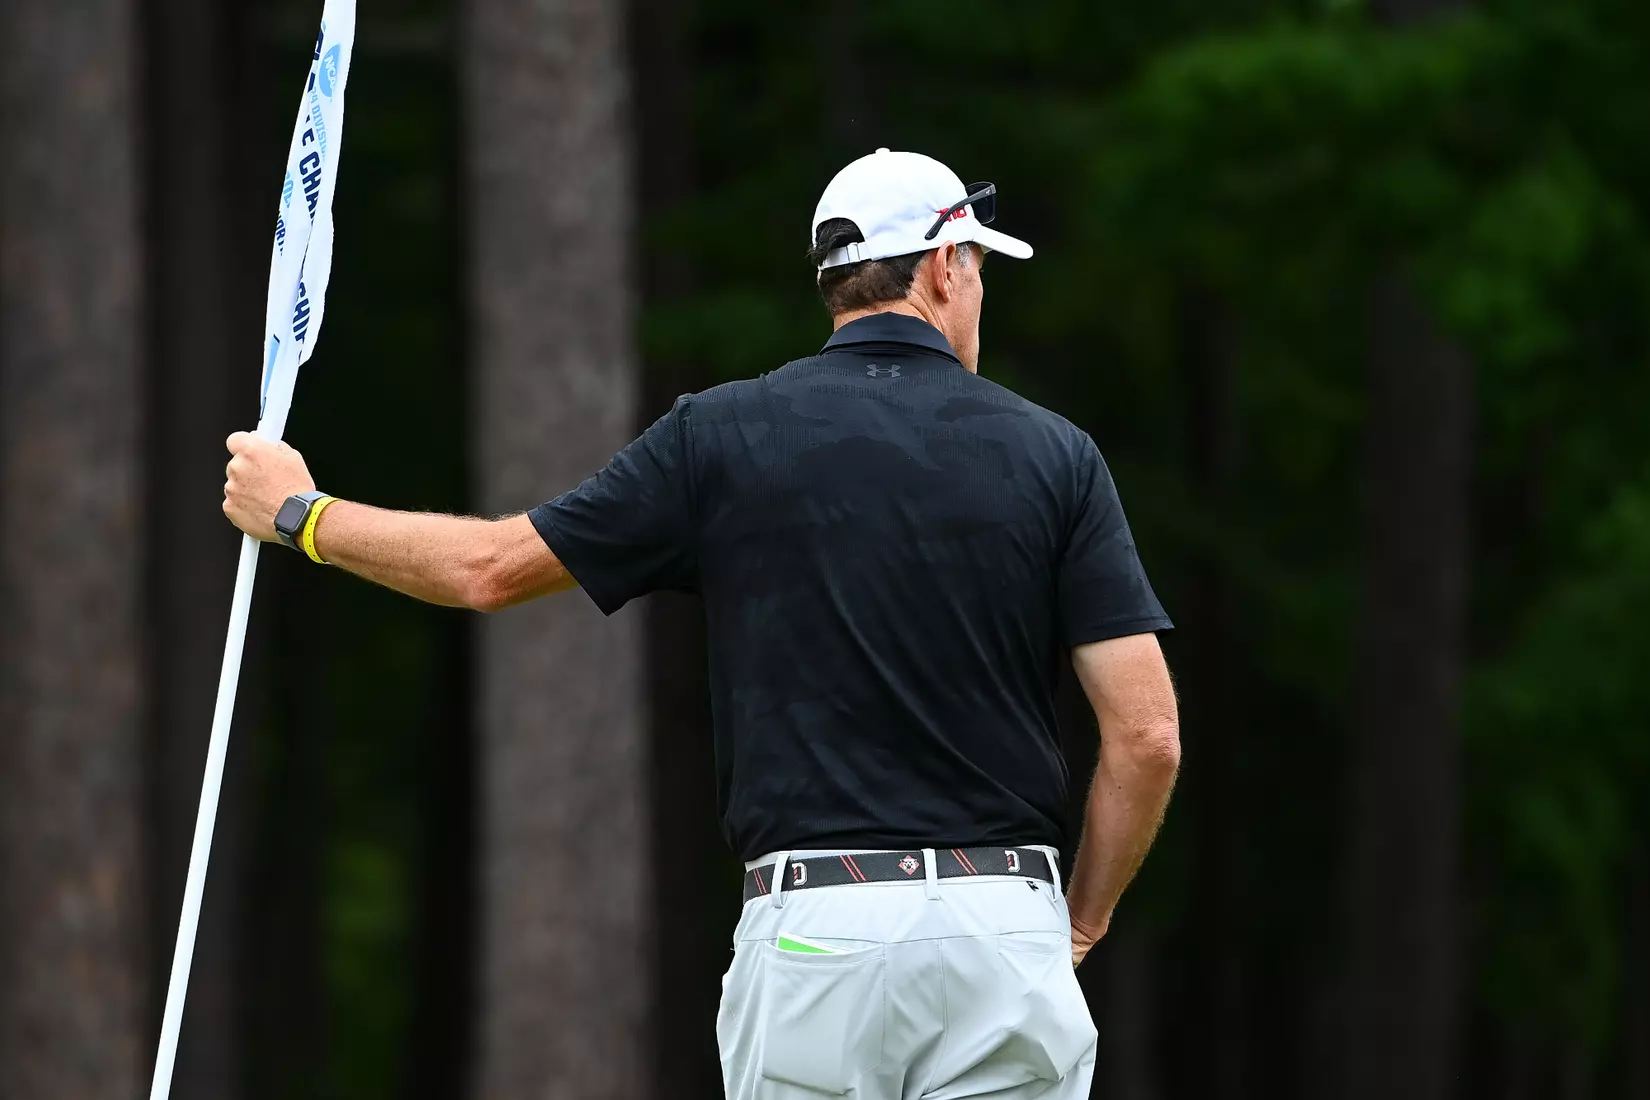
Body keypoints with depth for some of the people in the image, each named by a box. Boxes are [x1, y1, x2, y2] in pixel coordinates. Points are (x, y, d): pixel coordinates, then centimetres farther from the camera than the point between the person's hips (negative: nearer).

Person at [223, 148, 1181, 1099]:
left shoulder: (726, 438, 3)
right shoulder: (1054, 456, 3)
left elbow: (492, 567, 12)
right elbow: (1148, 735, -2)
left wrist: (302, 514, 30)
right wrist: (1082, 921, 14)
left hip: (812, 929, 0)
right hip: (1008, 928, 0)